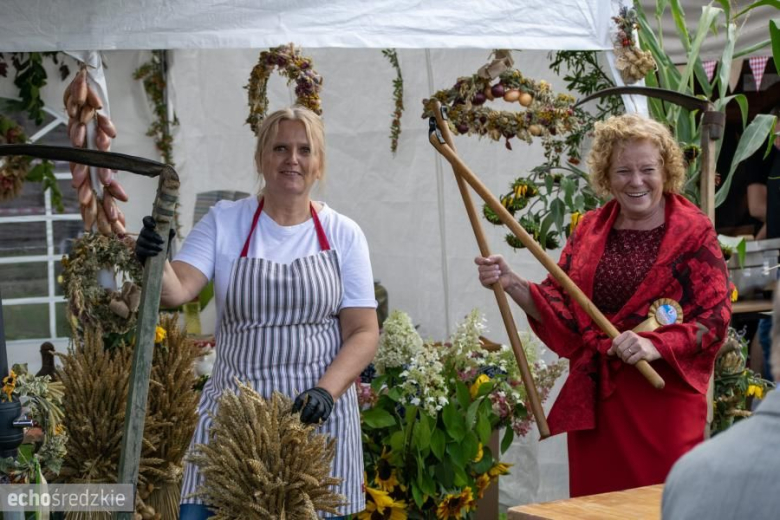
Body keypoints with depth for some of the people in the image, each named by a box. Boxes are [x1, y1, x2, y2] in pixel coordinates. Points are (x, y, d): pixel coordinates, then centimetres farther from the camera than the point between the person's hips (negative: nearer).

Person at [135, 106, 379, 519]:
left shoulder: (343, 234, 2)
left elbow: (363, 332, 1)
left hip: (317, 413, 0)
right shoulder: (224, 222, 2)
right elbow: (176, 290, -9)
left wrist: (325, 391, -15)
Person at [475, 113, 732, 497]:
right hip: (595, 398, 4)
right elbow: (560, 308, 6)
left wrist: (656, 346, -21)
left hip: (663, 397, -4)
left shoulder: (694, 231, -3)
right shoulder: (589, 229, 9)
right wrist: (511, 283, -9)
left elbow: (714, 317, -7)